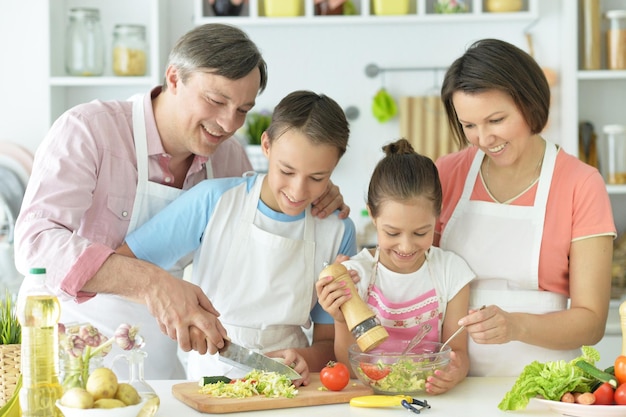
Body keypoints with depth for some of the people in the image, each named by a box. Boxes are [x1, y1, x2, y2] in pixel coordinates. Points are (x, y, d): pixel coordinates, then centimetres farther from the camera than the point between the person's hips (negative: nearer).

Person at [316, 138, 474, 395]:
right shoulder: (355, 274, -4)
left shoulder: (451, 271, 0)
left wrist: (455, 371, -23)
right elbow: (348, 368, -2)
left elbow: (458, 351, 0)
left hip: (430, 395, 1)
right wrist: (342, 322, -21)